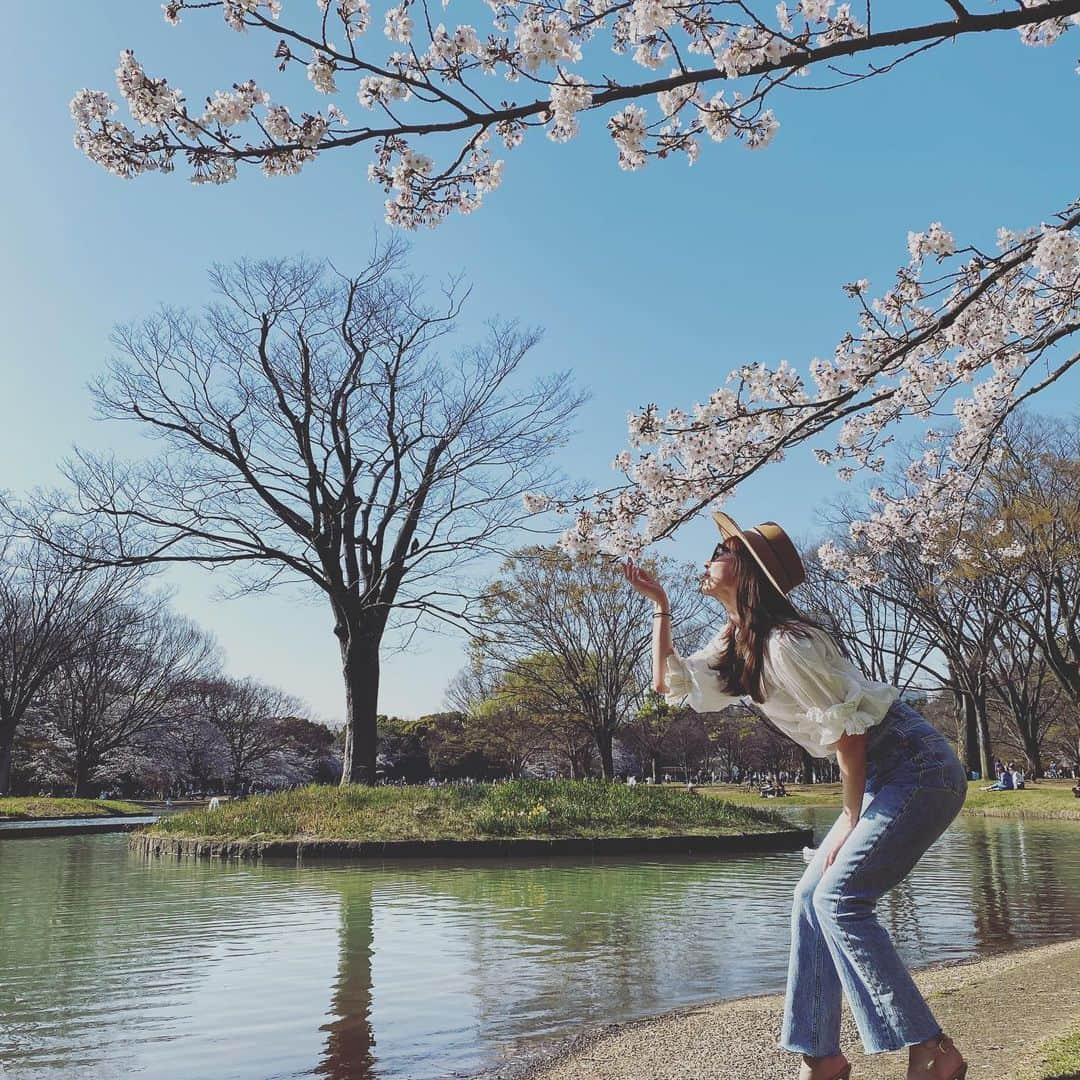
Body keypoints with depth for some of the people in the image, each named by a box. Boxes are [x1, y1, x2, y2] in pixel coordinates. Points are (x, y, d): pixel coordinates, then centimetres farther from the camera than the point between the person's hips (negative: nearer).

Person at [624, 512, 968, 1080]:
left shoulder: (784, 641, -22)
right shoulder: (736, 643, 8)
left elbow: (847, 729, -20)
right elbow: (669, 683, 14)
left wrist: (852, 819, -11)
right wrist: (658, 604, 11)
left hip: (917, 770, -10)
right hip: (886, 778, 10)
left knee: (840, 899, -14)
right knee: (812, 896, 6)